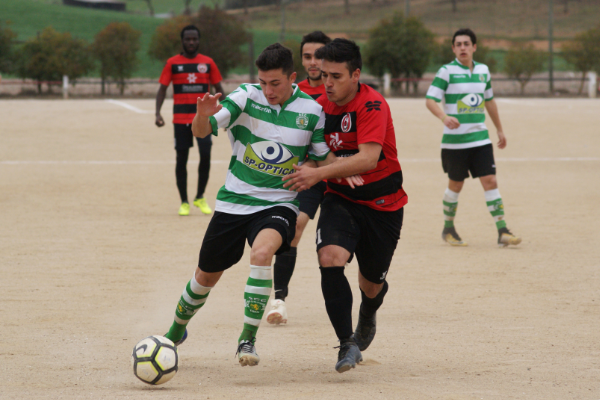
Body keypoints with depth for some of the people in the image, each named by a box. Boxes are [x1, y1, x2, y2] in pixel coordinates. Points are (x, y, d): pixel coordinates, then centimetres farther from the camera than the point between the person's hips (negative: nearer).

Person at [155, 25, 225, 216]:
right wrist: (158, 113, -11)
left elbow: (218, 88, 12)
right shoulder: (172, 63, 3)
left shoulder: (208, 63, 6)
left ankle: (200, 197, 9)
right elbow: (162, 89, 2)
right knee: (182, 158, 2)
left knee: (205, 155, -10)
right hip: (180, 119, 0)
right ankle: (184, 202, 11)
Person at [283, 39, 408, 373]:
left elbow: (368, 158, -34)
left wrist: (318, 173, -39)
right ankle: (347, 343, -21)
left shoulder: (372, 106, -21)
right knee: (330, 258, -26)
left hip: (382, 204, -3)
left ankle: (367, 318, 50)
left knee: (372, 285, 11)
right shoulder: (321, 106, -2)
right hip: (341, 200, 3)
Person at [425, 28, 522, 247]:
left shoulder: (483, 71, 9)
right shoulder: (447, 71, -7)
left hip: (480, 138, 4)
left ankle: (502, 231, -6)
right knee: (455, 185, 7)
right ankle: (448, 229, 26)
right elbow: (430, 100, -14)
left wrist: (499, 129, 28)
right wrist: (444, 117, -33)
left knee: (490, 182, -5)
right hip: (454, 140, -4)